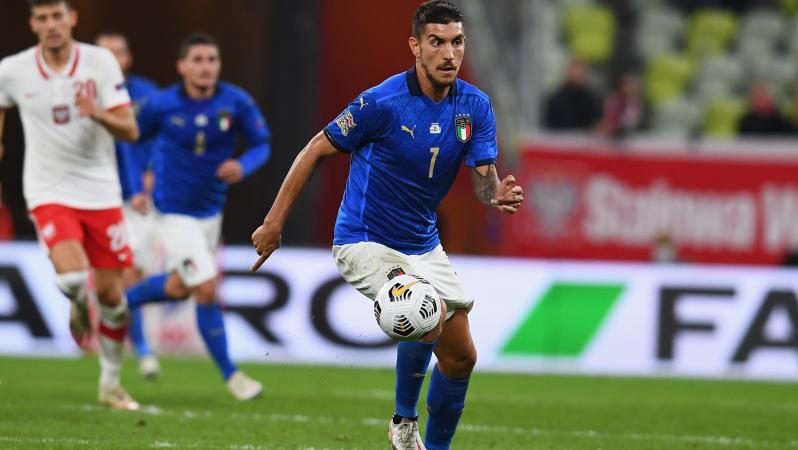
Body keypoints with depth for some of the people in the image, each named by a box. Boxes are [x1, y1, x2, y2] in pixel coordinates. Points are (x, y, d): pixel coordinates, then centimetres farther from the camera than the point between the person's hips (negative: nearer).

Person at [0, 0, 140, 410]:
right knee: (72, 275, -25)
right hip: (49, 192, -1)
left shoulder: (101, 62, -8)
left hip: (100, 191, 1)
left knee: (111, 294, 3)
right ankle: (80, 309, 13)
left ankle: (111, 383, 23)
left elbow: (130, 131, -11)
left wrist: (98, 113, -29)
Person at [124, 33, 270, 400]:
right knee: (207, 290, -12)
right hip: (174, 214, -5)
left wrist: (243, 166, -24)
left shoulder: (236, 102, -11)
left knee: (179, 288, 22)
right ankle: (230, 374, 2)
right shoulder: (161, 105, -16)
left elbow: (262, 144, -4)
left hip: (210, 211, 5)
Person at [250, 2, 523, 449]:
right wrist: (274, 223, -10)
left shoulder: (475, 106, -5)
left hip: (423, 245, 6)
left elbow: (484, 176, -10)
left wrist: (498, 194, -36)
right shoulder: (382, 102, -20)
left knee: (460, 357, 6)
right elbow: (315, 152, -11)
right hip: (365, 242, -6)